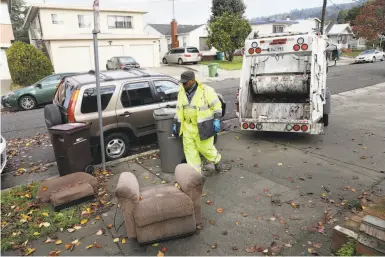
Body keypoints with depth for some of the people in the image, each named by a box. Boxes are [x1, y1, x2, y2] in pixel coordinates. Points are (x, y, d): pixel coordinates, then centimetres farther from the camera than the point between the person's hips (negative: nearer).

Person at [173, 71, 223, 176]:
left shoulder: (206, 90, -13)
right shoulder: (182, 92, 5)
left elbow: (217, 105, -10)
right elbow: (179, 109, 13)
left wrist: (217, 120, -16)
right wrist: (176, 124, 13)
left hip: (203, 126, -6)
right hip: (188, 126, 6)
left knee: (204, 147, 2)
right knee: (189, 149, 6)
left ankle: (217, 160, 34)